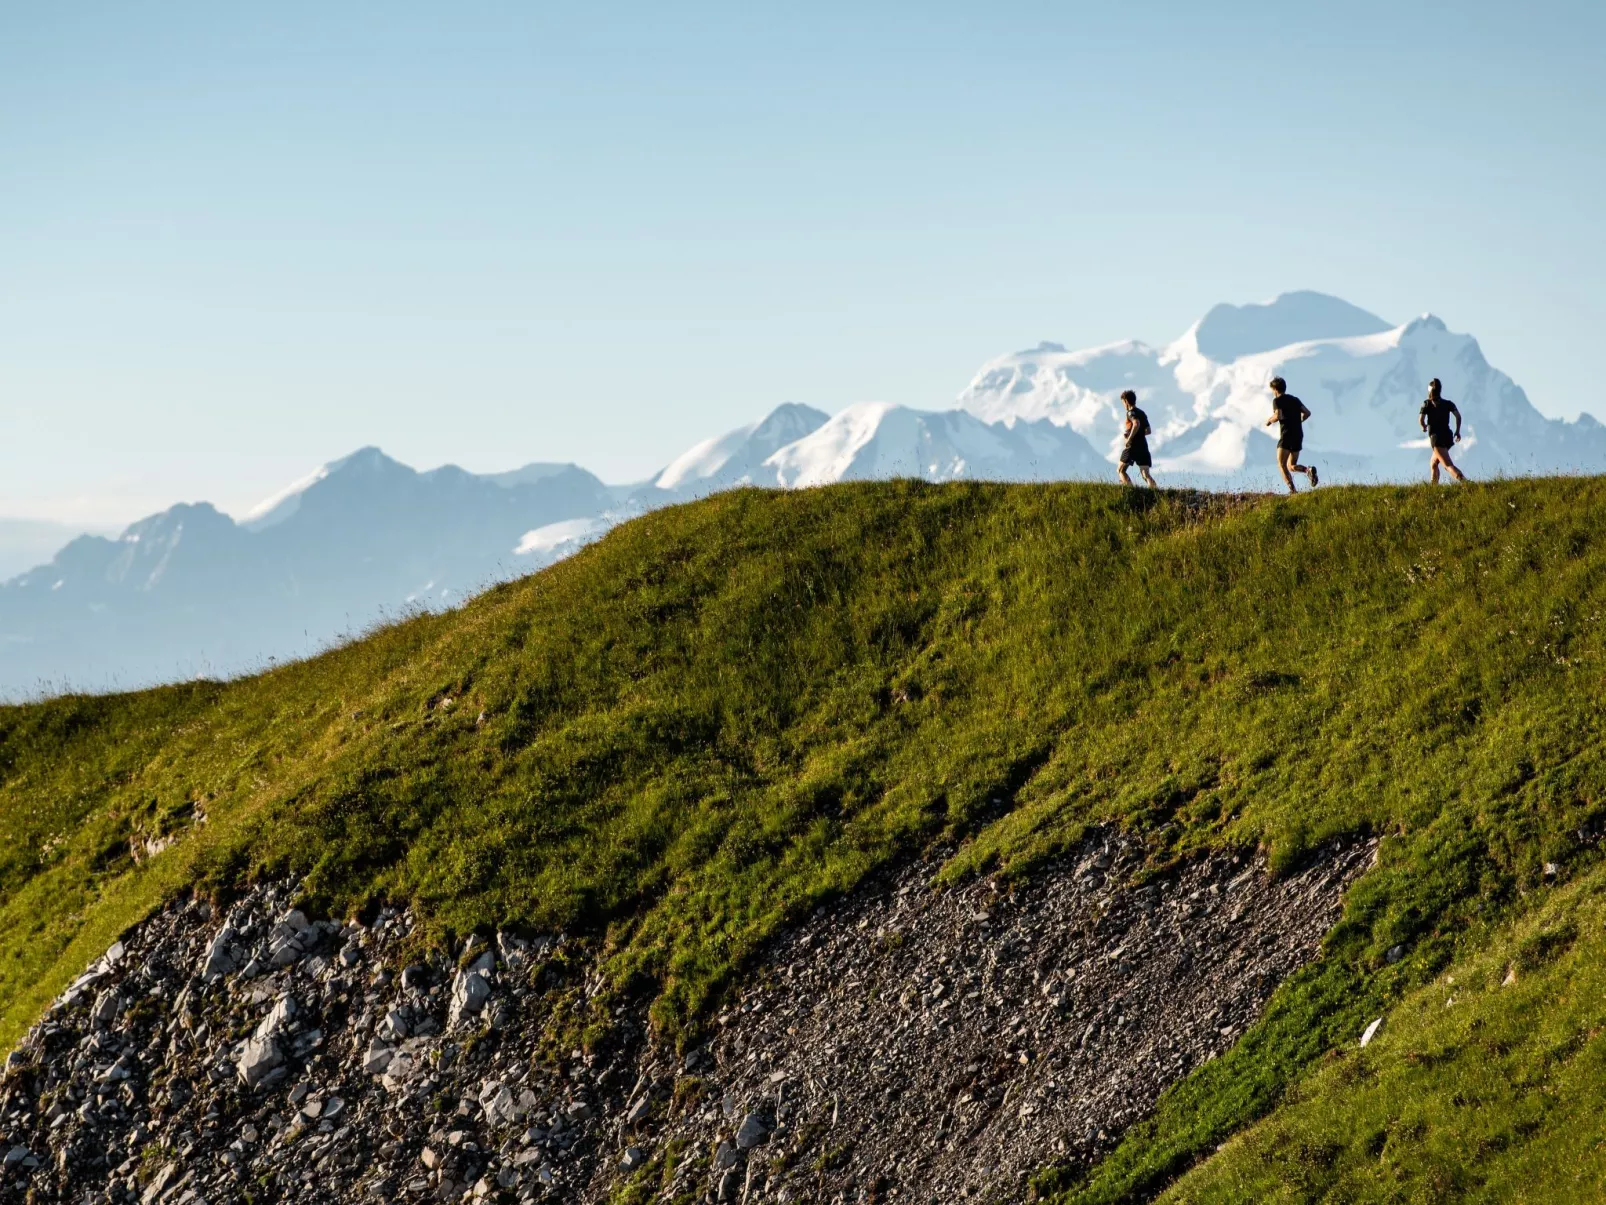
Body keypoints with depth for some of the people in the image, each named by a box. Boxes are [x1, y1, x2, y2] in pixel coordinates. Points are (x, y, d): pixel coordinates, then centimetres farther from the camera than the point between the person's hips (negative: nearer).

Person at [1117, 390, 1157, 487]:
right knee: (1146, 475, -1)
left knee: (1121, 470, 9)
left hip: (1132, 446, -7)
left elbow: (1136, 424, -26)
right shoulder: (1142, 413, 18)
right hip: (1143, 446, 7)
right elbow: (1148, 430, 24)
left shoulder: (1131, 412, -6)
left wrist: (1129, 439, -19)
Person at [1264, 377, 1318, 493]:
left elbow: (1278, 416, -16)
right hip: (1299, 436, 7)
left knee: (1281, 465, -10)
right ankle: (1308, 469, -17)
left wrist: (1269, 420, 4)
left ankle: (1292, 490, -30)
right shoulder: (1295, 399, 18)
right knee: (1291, 466, 14)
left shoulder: (1277, 400, -1)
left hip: (1286, 436, -7)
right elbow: (1307, 413, 13)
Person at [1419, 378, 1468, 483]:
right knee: (1433, 463, 25)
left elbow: (1420, 419, -9)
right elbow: (1458, 416, 0)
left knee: (1449, 465, -18)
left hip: (1436, 437, -6)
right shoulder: (1448, 403, 12)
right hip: (1448, 436, 6)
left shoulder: (1427, 403, 1)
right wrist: (1457, 431, 6)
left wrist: (1424, 427, 11)